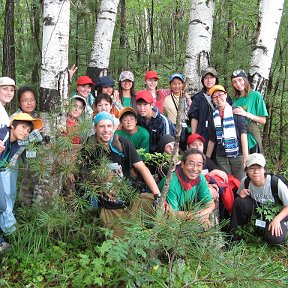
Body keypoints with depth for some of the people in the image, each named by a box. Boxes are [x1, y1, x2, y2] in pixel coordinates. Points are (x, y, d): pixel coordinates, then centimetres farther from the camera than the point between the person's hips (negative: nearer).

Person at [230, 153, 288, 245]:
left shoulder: (276, 183, -27)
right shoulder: (245, 182, -16)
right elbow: (240, 204, 1)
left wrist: (277, 219, -29)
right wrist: (241, 195, -21)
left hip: (277, 214, -3)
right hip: (258, 210, 3)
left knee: (274, 238, -32)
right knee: (239, 201, -24)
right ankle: (235, 236, -7)